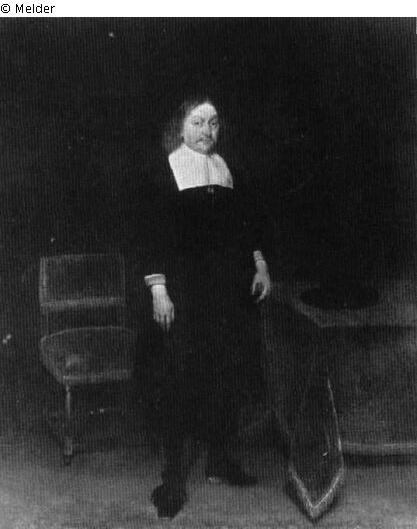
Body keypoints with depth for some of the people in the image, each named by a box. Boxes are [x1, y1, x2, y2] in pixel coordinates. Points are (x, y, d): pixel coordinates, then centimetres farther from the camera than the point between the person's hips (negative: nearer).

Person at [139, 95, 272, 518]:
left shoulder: (229, 173, 12)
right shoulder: (162, 175, -1)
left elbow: (251, 224, 16)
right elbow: (152, 235, -6)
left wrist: (259, 266, 5)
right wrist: (158, 289, -12)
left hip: (231, 289, 5)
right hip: (183, 291, -4)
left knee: (231, 374, 7)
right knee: (180, 379, -4)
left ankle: (220, 459, 24)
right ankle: (173, 474, 8)